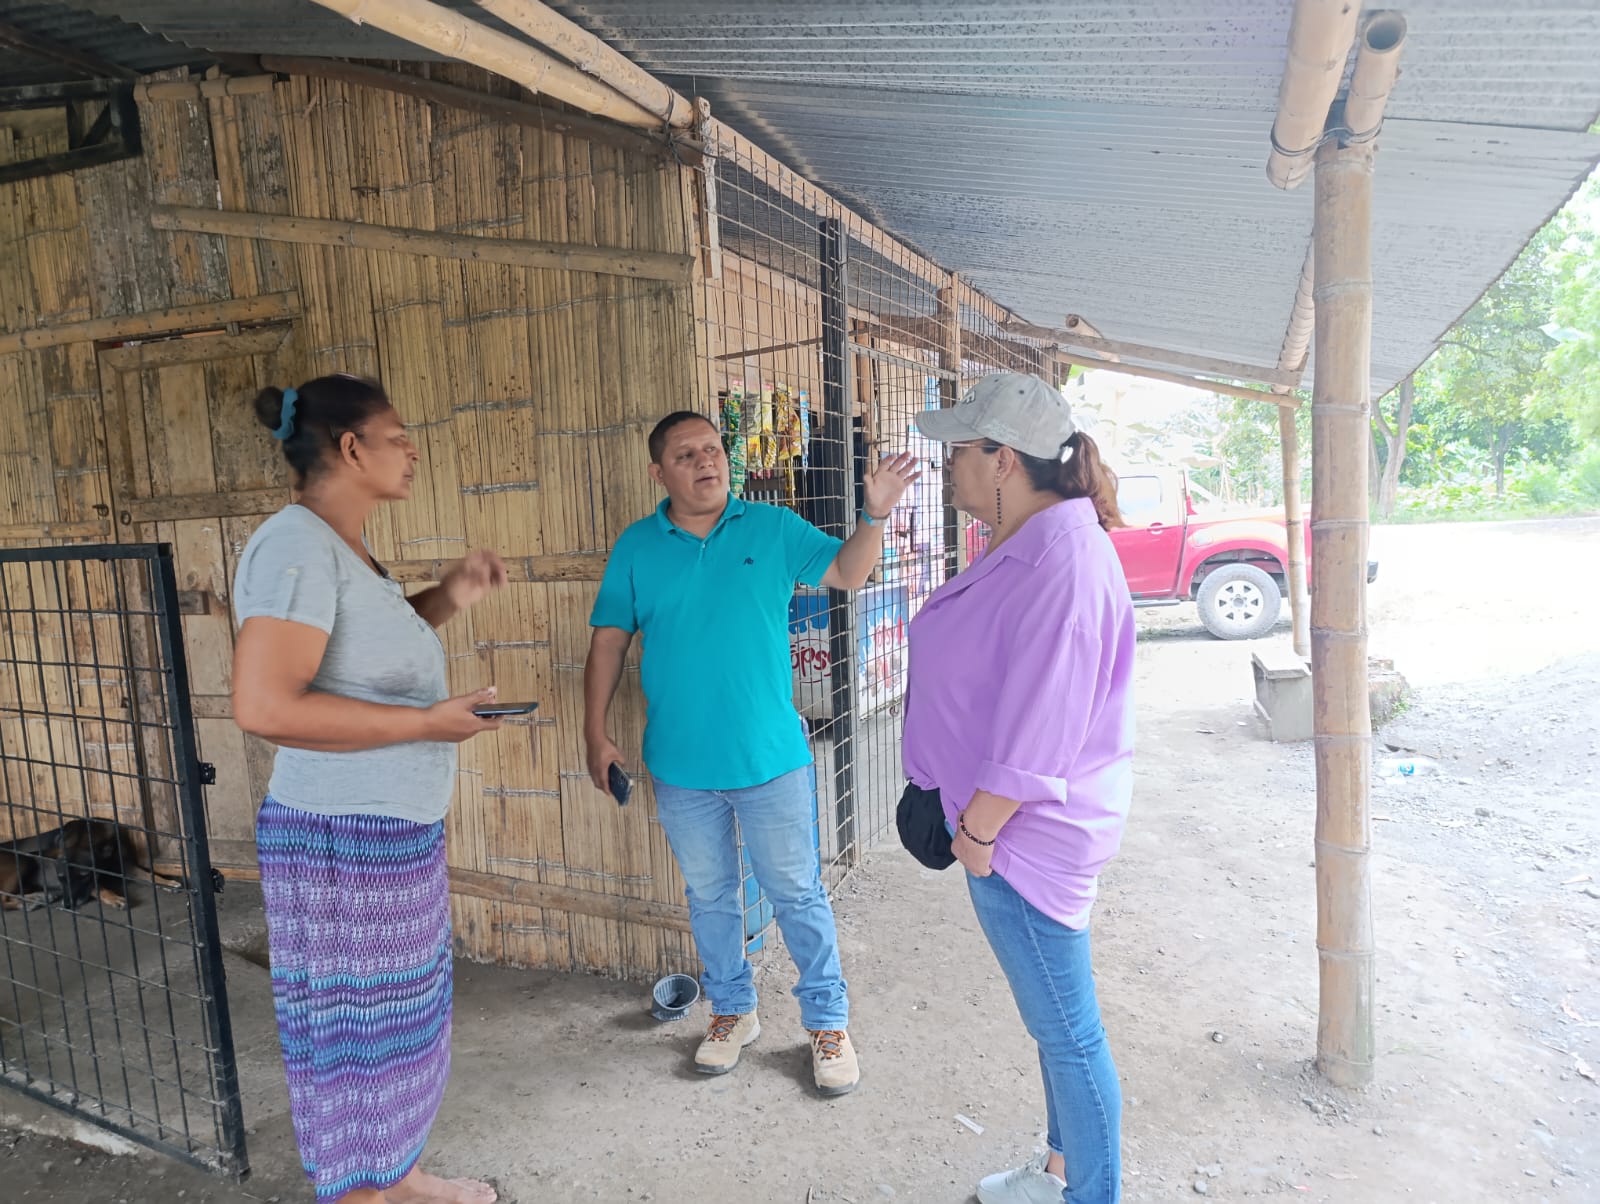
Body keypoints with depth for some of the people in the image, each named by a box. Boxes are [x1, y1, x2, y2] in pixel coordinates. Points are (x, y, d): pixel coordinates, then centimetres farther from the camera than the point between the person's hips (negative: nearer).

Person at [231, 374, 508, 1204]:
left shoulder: (342, 547, 10)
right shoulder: (297, 547, -20)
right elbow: (263, 705, -29)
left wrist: (448, 599, 9)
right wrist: (427, 722, -23)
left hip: (396, 832, 10)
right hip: (344, 840, -10)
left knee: (401, 1012, 22)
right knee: (355, 1031, 7)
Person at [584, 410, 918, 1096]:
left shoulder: (772, 528, -1)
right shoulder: (636, 548, 0)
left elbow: (847, 573, 1)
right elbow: (609, 640, 4)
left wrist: (874, 513, -17)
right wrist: (596, 733, 0)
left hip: (771, 758, -1)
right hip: (681, 767, 2)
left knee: (797, 894, 9)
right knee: (709, 897, 17)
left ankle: (827, 1020, 29)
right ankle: (733, 1011, 39)